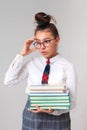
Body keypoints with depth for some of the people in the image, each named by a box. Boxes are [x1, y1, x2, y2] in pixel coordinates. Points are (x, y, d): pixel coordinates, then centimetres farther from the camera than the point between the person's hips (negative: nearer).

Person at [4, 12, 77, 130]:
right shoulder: (31, 62, 0)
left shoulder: (67, 66, -9)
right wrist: (22, 55, -8)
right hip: (32, 117, 2)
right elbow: (8, 81, -4)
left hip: (58, 119, -2)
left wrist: (53, 110, -27)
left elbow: (71, 102, -8)